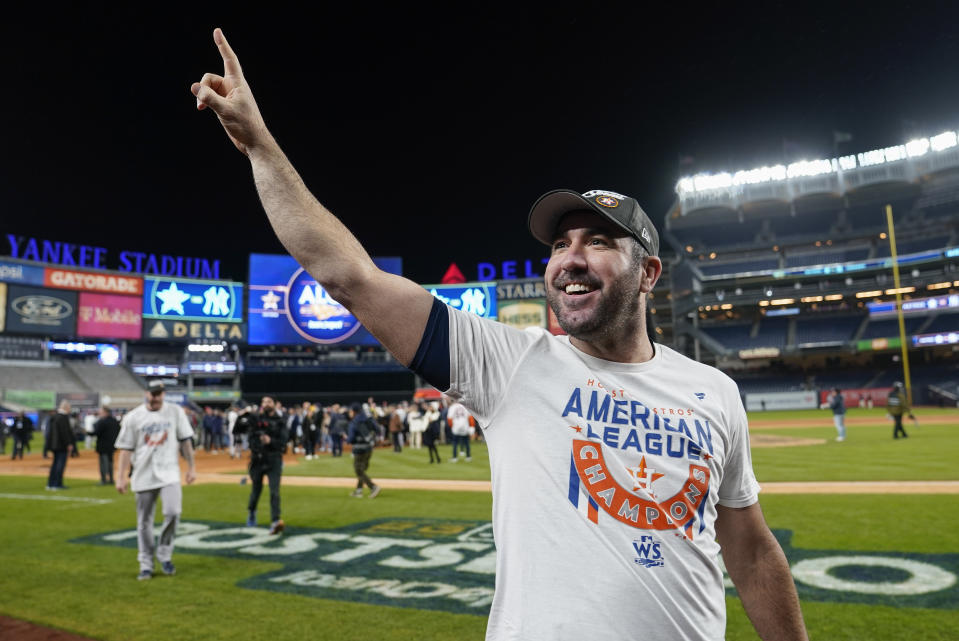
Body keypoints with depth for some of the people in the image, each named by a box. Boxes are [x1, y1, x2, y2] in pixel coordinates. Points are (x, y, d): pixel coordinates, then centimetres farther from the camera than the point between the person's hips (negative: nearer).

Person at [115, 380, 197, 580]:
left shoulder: (175, 412, 2)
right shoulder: (133, 417, 0)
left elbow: (186, 440, 5)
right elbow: (126, 448, 1)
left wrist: (191, 467, 2)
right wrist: (121, 477, -4)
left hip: (169, 473, 0)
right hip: (143, 476, 1)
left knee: (173, 512, -16)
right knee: (144, 522, 7)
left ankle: (164, 555, 7)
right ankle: (146, 565, 21)